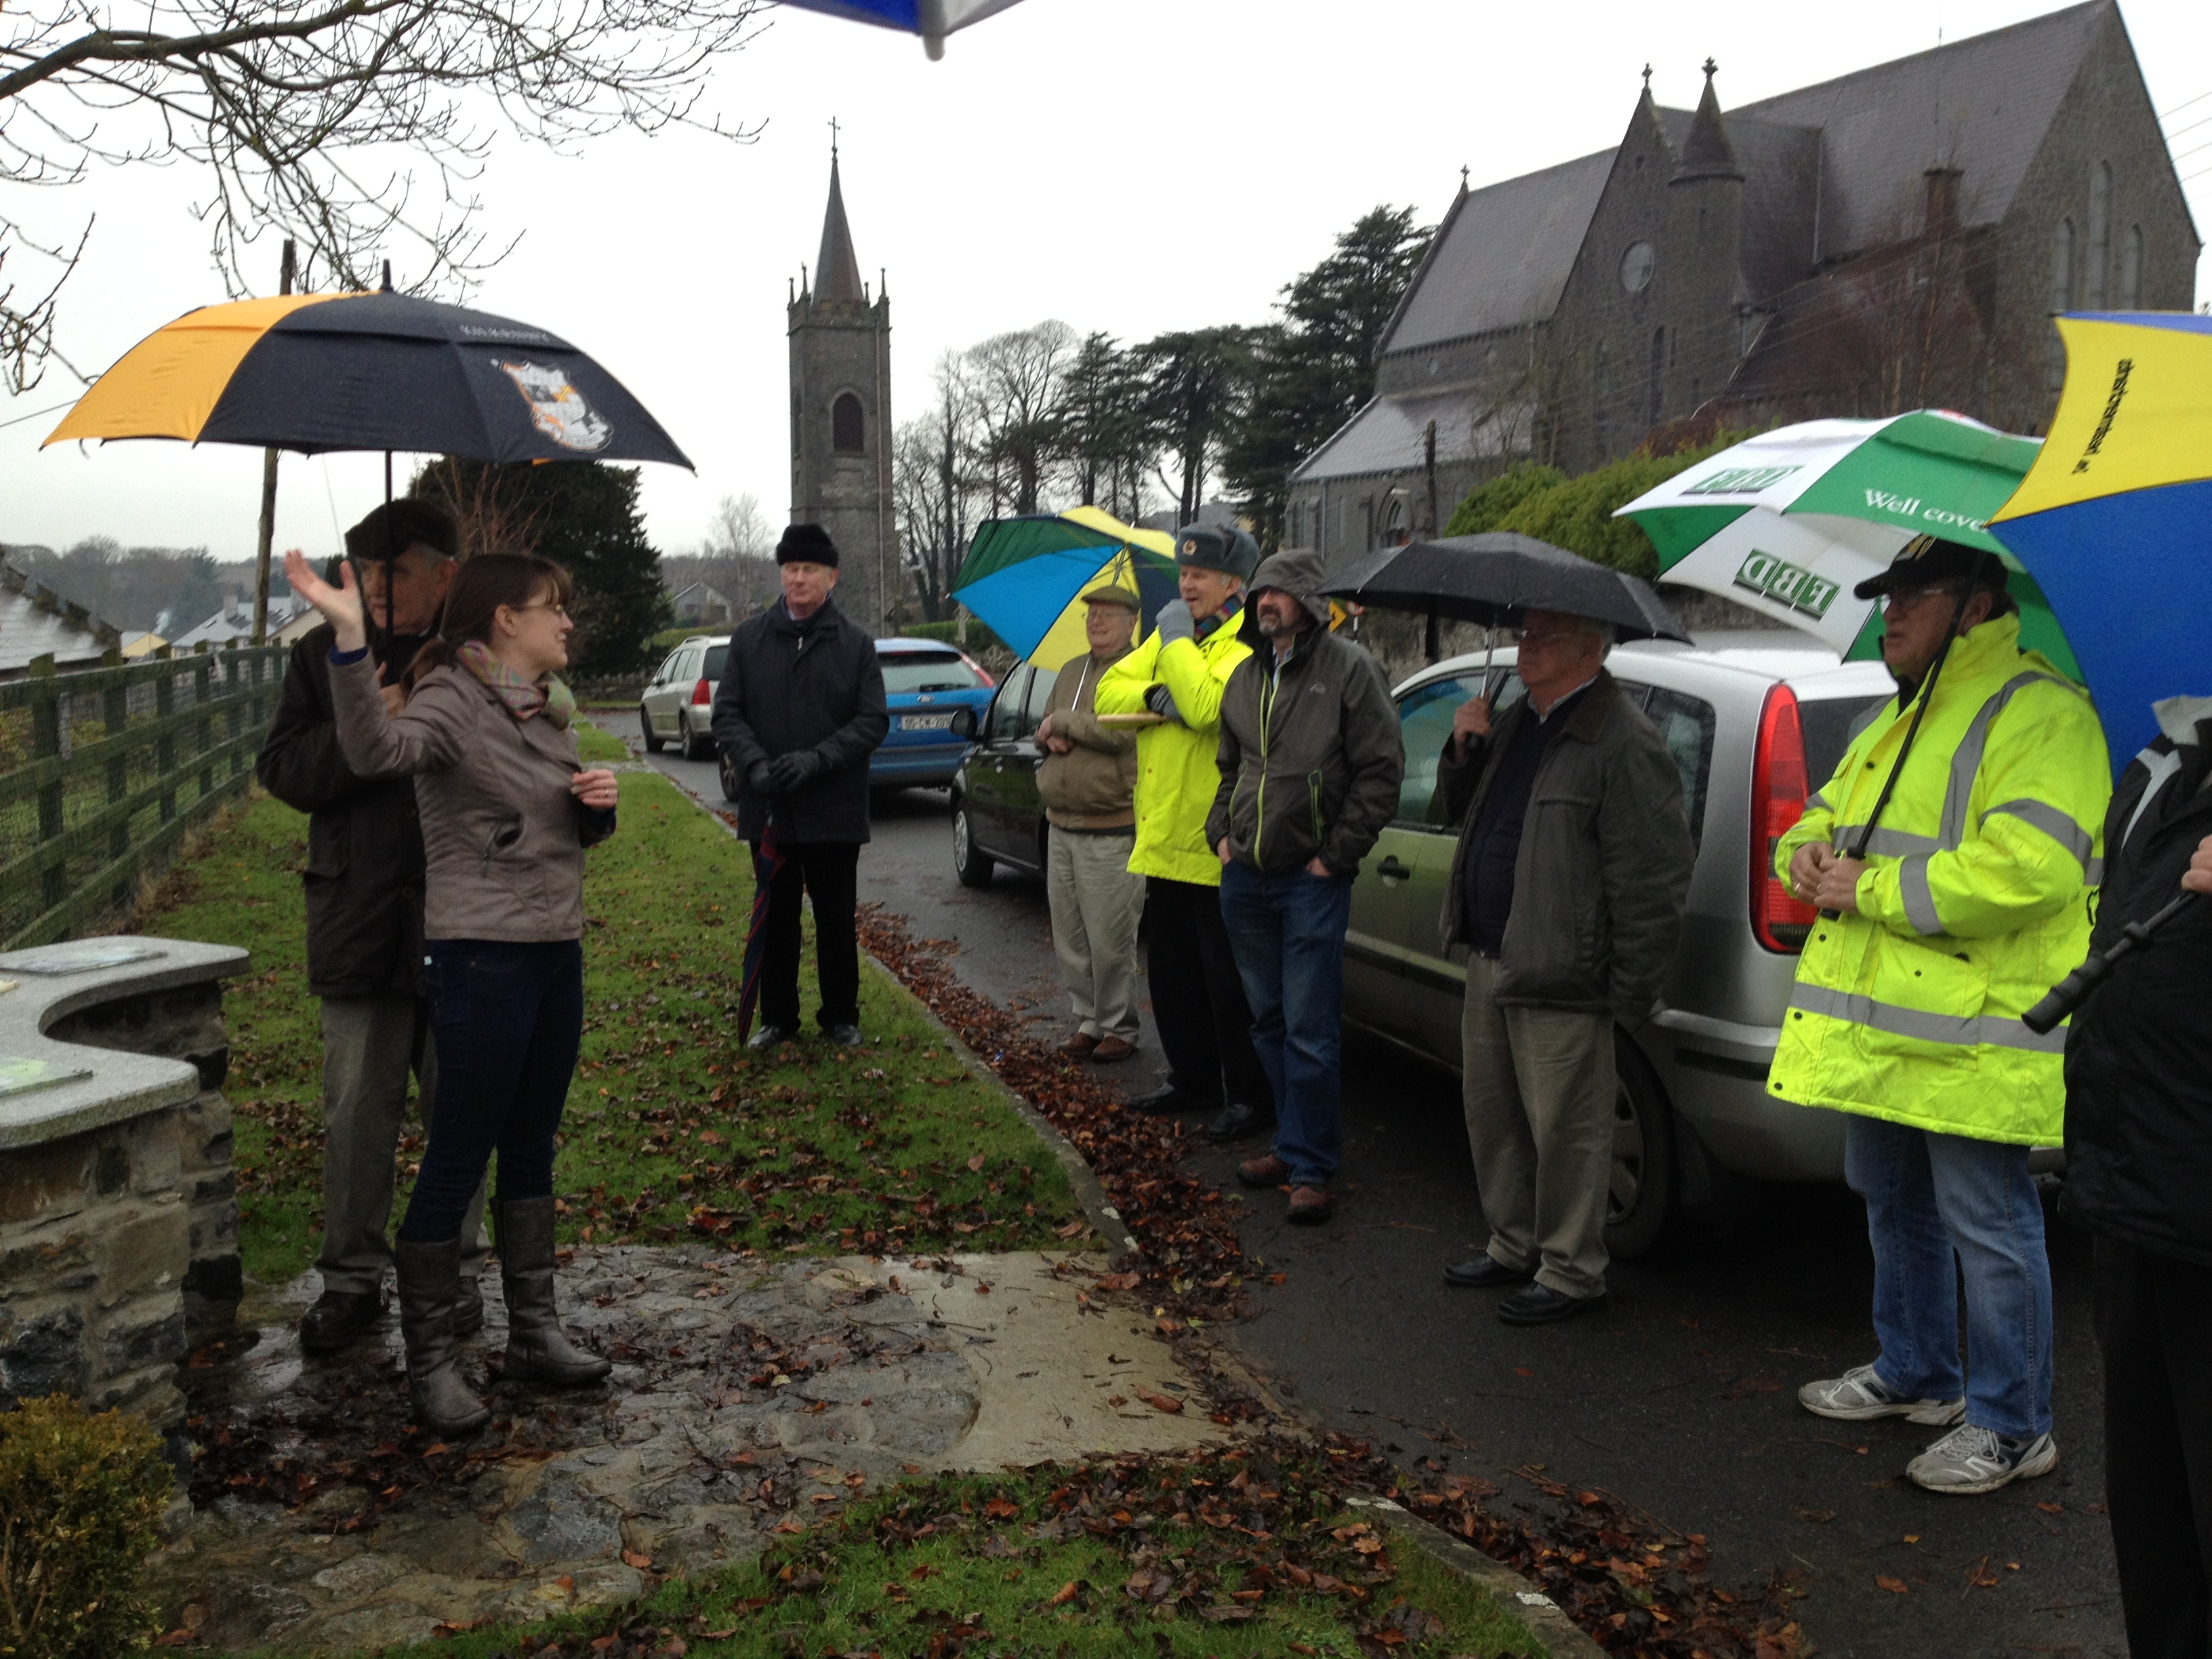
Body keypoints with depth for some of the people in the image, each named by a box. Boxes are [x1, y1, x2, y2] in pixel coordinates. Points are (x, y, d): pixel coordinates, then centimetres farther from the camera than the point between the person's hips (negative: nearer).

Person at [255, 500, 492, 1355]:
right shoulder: (326, 653, 6)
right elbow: (282, 769, 0)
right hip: (361, 919, 2)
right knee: (356, 1112, 7)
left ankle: (456, 1268, 26)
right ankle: (352, 1277, 21)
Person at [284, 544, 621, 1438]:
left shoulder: (545, 708, 13)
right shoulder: (451, 702, -12)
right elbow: (376, 749, -35)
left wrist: (600, 801, 1)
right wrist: (348, 638, -46)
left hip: (557, 950, 8)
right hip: (482, 955, -8)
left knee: (532, 1151, 16)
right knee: (457, 1159, -1)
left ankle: (534, 1333, 28)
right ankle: (430, 1360, 10)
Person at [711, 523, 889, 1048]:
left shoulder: (856, 643, 0)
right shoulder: (749, 637, 4)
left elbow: (873, 720, -6)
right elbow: (727, 712, 1)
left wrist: (817, 759, -19)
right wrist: (755, 764, -16)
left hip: (835, 811, -1)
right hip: (768, 809, 2)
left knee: (836, 921, 9)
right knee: (776, 920, 12)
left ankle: (841, 1016, 24)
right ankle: (777, 1018, 24)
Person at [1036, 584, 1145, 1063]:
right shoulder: (1071, 672, 17)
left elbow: (1119, 731, -22)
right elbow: (1042, 732, 22)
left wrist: (1061, 721, -9)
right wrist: (1051, 738, -3)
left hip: (1111, 831, -8)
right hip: (1061, 826, 8)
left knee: (1110, 942, -4)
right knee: (1069, 938, 11)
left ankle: (1119, 1028, 9)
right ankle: (1088, 1020, 22)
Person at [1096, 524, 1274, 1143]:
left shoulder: (1250, 648, -14)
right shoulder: (1171, 637, 13)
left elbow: (1206, 706, -30)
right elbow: (1109, 691, 7)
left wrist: (1178, 640, -17)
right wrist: (1157, 696, -12)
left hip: (1217, 846, -9)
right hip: (1165, 837, 9)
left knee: (1228, 979, -1)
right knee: (1172, 971, 18)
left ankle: (1252, 1096, 11)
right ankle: (1193, 1080, 32)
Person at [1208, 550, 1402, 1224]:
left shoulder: (1349, 669, -6)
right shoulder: (1246, 676, 14)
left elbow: (1381, 770, -8)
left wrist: (1336, 855, -11)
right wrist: (1222, 834, 11)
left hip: (1311, 882, -6)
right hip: (1245, 877, 7)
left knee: (1310, 1032, -5)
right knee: (1269, 1022, 14)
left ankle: (1309, 1166, 3)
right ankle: (1296, 1142, 26)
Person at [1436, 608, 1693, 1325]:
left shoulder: (1623, 744, -16)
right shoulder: (1517, 721, 13)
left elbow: (1653, 884, -18)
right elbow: (1461, 808, 26)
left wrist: (1631, 994, -18)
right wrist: (1463, 750, 4)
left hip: (1559, 978, -9)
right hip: (1489, 962, 9)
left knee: (1564, 1130, 1)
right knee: (1491, 1113, 19)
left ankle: (1570, 1272, 17)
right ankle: (1515, 1245, 35)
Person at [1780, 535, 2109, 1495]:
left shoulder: (2041, 715, -13)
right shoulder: (1897, 721, 19)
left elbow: (2027, 869, -26)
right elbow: (1822, 815, 24)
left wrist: (1870, 890, -19)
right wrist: (1808, 855, -2)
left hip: (1971, 1037, -9)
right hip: (1880, 1026, 10)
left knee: (1987, 1228, -1)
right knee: (1895, 1208, 20)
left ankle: (2012, 1425, 14)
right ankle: (1914, 1375, 37)